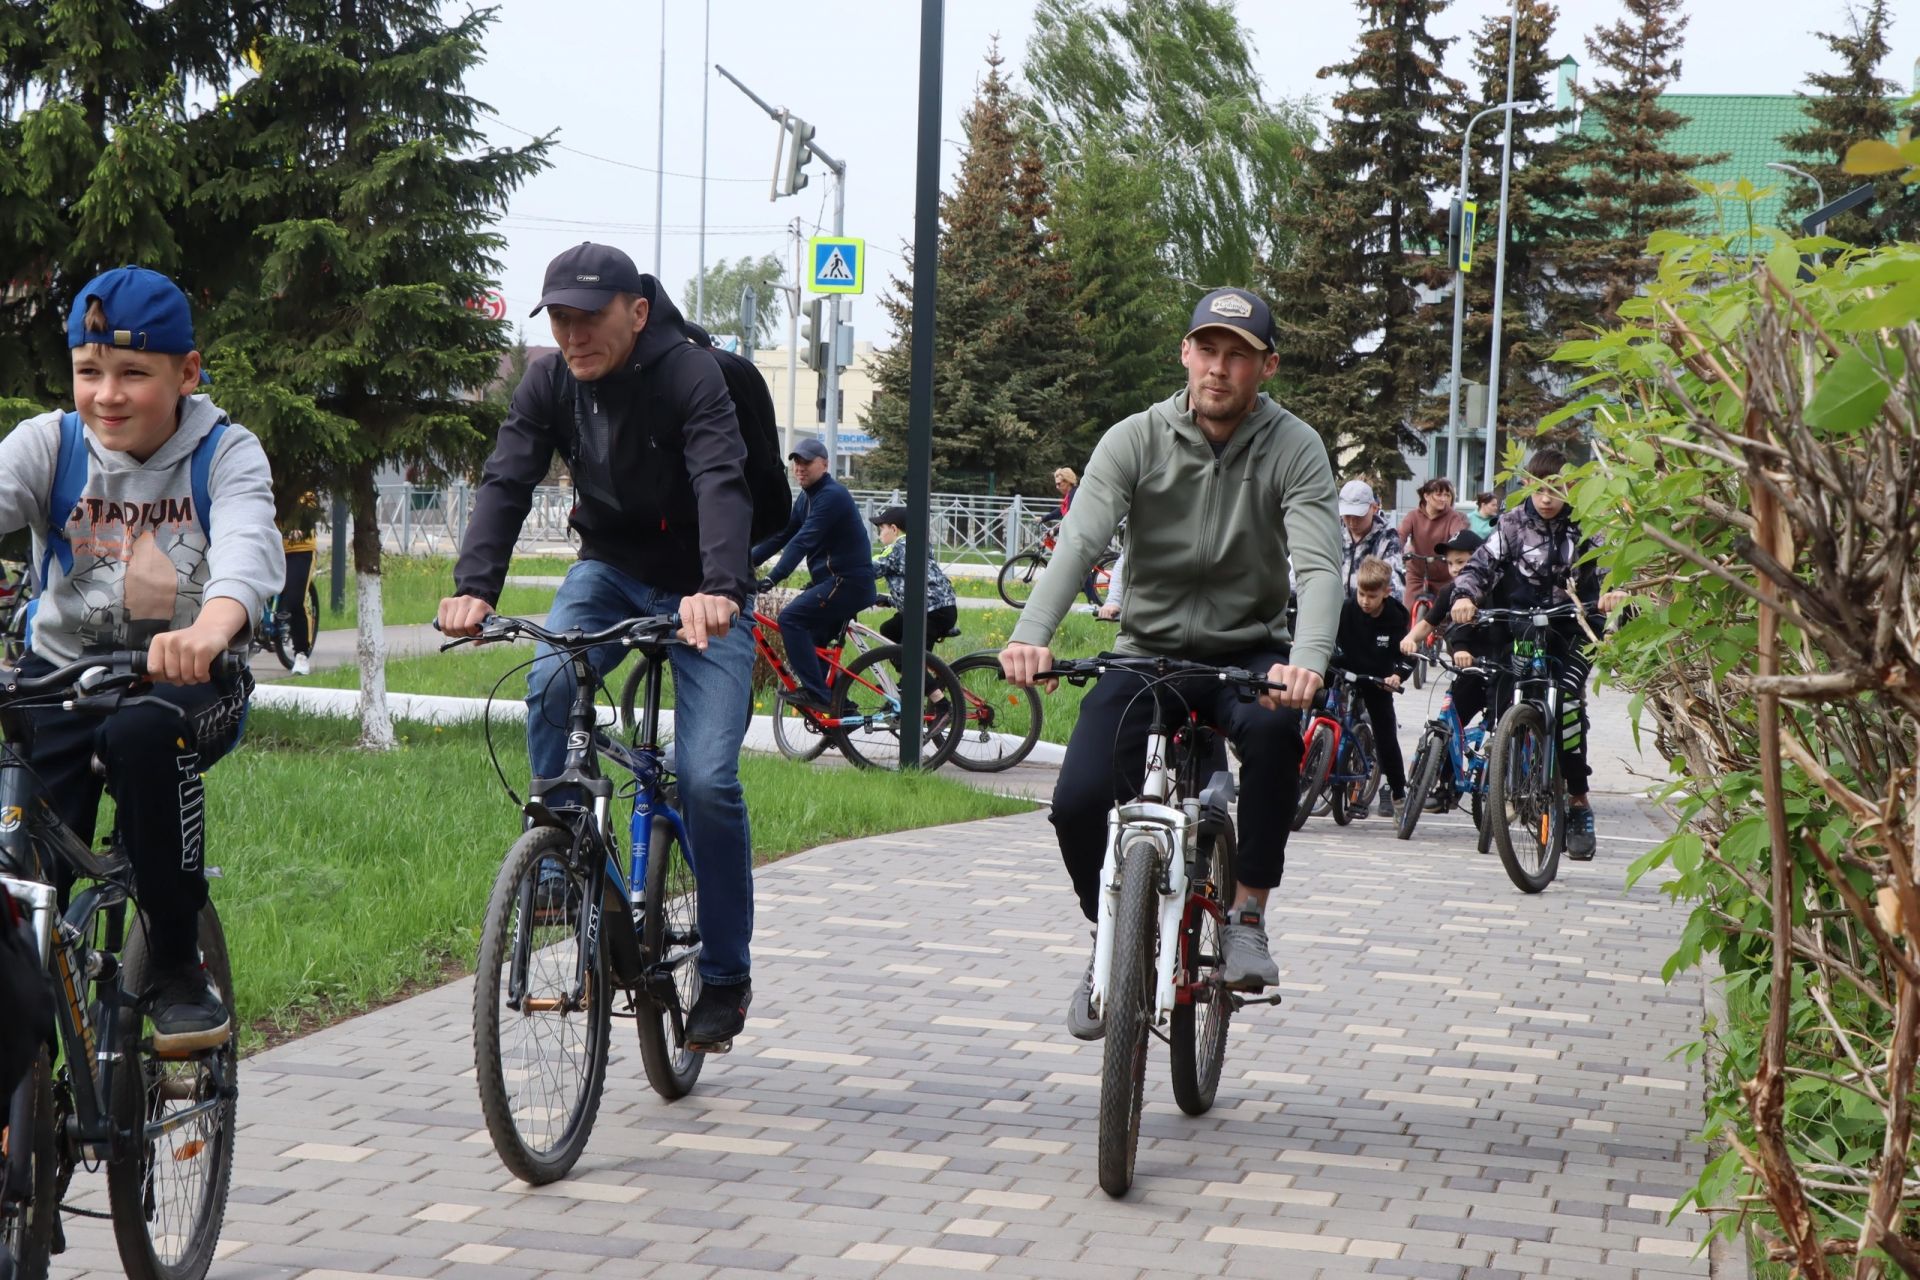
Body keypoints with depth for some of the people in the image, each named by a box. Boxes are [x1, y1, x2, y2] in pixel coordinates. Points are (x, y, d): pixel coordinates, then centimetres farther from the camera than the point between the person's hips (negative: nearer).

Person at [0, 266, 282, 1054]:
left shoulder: (225, 455, -6)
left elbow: (249, 551, -27)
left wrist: (209, 630, -53)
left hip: (185, 683, -2)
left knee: (146, 732, -35)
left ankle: (180, 972, -19)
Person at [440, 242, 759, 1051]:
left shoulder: (691, 376, -22)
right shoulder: (549, 384, -9)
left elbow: (723, 486, -36)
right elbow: (506, 482, -18)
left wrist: (720, 589, -54)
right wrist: (473, 585, -36)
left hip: (702, 592, -4)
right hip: (609, 569, 4)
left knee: (708, 779, -13)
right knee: (549, 683, -29)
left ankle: (725, 976, 2)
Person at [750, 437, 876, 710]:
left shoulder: (832, 496, -16)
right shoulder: (806, 498, 15)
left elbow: (803, 541, -27)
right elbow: (780, 535, 15)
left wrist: (773, 578, -35)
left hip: (849, 582, -10)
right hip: (832, 580, 10)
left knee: (791, 618, -19)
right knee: (811, 642, 13)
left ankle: (815, 693, -20)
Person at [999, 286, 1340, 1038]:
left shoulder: (1293, 449, -8)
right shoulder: (1135, 441, -6)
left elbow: (1319, 566, -21)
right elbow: (1078, 542, -19)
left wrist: (1308, 661, -42)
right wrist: (1031, 635, -38)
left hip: (1248, 653, -1)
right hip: (1149, 651, 1)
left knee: (1273, 724, -36)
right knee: (1079, 803, -18)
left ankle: (1246, 918, -19)